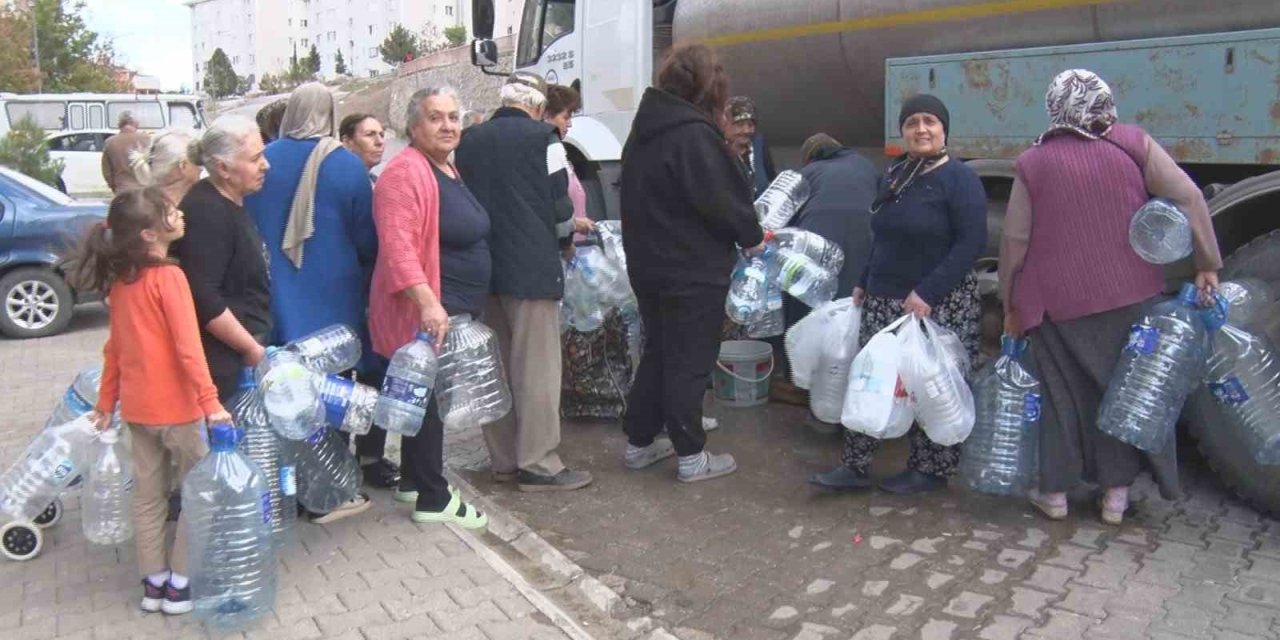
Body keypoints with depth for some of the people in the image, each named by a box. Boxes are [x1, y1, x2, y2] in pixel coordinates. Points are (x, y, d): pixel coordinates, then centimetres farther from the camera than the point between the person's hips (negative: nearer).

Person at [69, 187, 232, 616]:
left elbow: (114, 346, 12)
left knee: (148, 495, 16)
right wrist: (211, 402, -23)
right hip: (177, 407, -7)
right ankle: (179, 585, 12)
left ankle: (153, 583, 25)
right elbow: (188, 346, -22)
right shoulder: (168, 276, -17)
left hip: (137, 407, 7)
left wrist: (106, 402, 19)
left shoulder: (120, 280, 6)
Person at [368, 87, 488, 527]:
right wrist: (429, 304, -34)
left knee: (427, 396, 17)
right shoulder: (407, 172, -17)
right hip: (425, 314, -10)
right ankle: (433, 499, 7)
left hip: (453, 312, 10)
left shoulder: (447, 170, 15)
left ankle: (414, 480, 31)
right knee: (429, 398, -2)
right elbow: (397, 246, -27)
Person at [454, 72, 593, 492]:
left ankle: (503, 459, 19)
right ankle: (537, 464, 3)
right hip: (530, 268, -6)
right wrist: (565, 238, 14)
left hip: (481, 268, 6)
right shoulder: (542, 138, -7)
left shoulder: (470, 141, 10)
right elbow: (560, 203, -5)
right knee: (537, 368, -1)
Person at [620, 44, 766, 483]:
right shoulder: (694, 136, -19)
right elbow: (721, 201, -19)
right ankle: (691, 457, 11)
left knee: (657, 351, 19)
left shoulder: (645, 129, 9)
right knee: (689, 362, 1)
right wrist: (753, 237, -2)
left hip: (648, 262, 8)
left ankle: (640, 442, 27)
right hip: (692, 270, -8)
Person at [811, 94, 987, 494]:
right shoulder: (893, 177, 13)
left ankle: (932, 470, 18)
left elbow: (972, 243, -17)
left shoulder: (959, 179, -10)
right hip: (884, 299, 7)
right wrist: (864, 283, 16)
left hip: (939, 306, -7)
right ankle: (856, 466, 13)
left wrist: (926, 292, -23)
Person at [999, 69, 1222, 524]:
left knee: (1063, 394, 11)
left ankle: (1055, 491, 18)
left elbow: (1014, 241, -1)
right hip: (1131, 295, 1)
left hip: (1059, 302, -1)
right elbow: (1188, 198, -4)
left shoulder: (1033, 164, -2)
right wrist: (1207, 264, 4)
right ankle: (1116, 493, 20)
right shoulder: (1134, 144, -1)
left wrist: (1011, 306, 7)